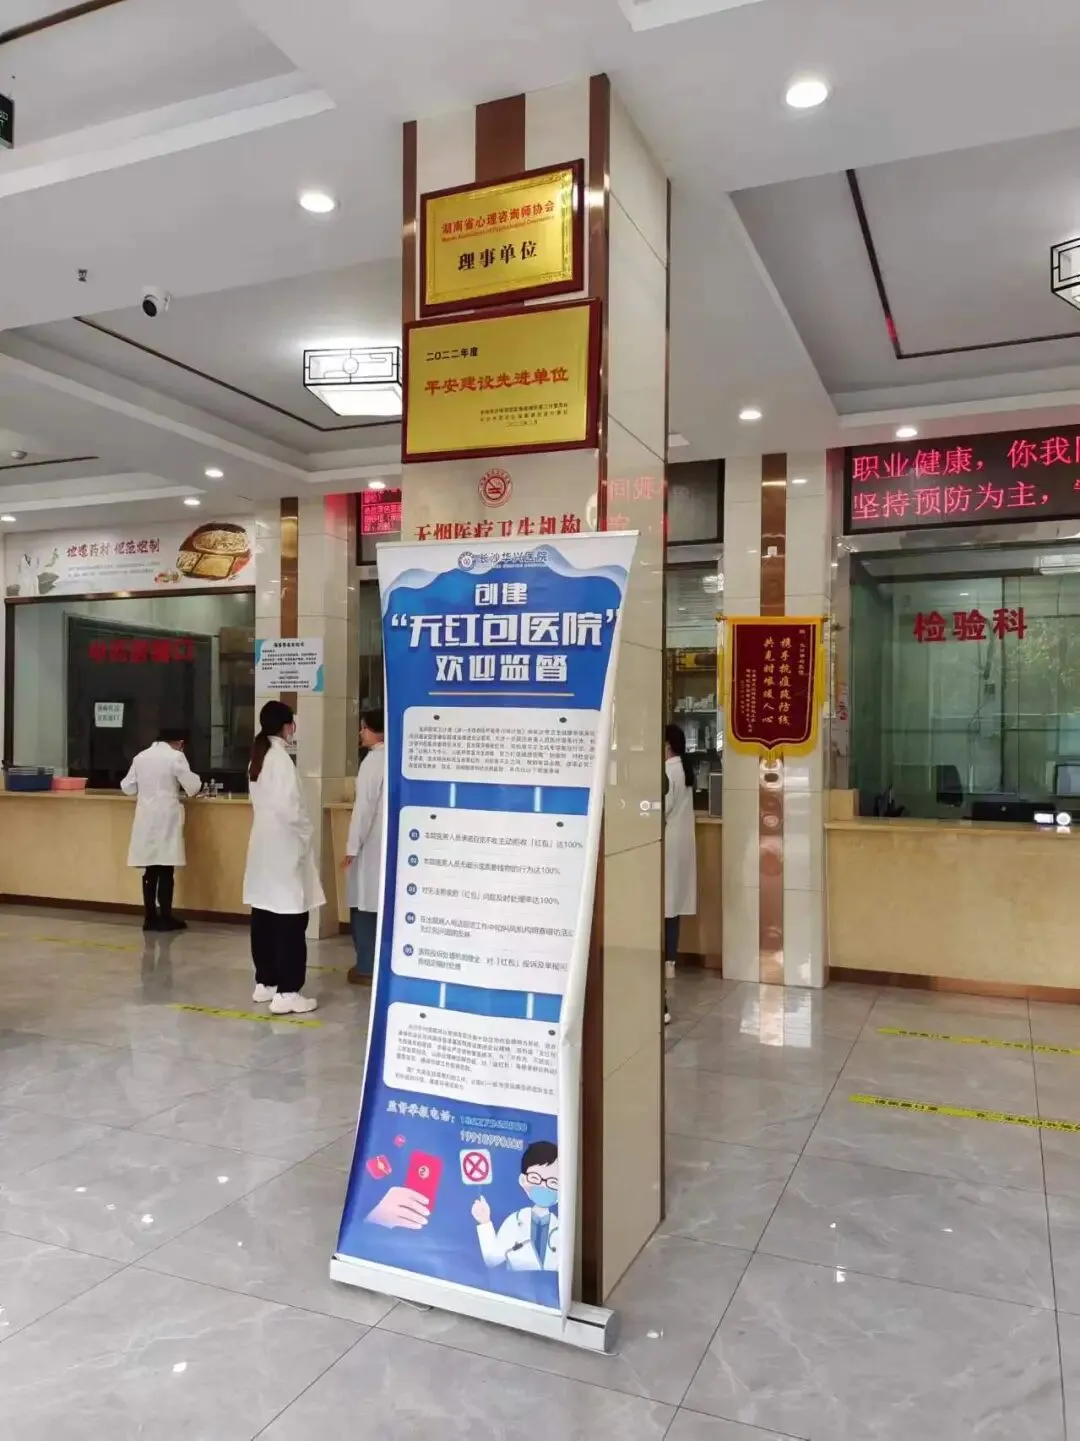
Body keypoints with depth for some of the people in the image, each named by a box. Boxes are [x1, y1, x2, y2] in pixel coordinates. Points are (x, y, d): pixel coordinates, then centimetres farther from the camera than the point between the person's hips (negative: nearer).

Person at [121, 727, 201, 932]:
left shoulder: (140, 757, 8)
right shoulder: (175, 756, -7)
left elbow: (127, 787, 12)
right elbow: (193, 786, -8)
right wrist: (194, 783, 14)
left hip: (146, 819, 5)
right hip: (166, 819, -5)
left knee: (150, 871, 9)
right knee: (166, 871, 0)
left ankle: (150, 918, 11)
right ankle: (165, 918, 2)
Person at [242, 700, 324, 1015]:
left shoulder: (259, 757, 11)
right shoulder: (280, 758, -16)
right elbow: (288, 808, -23)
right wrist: (306, 831, -7)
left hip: (264, 844, 9)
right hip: (283, 847, -9)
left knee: (264, 919, 13)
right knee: (289, 922, -5)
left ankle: (265, 983, 23)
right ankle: (286, 993, -3)